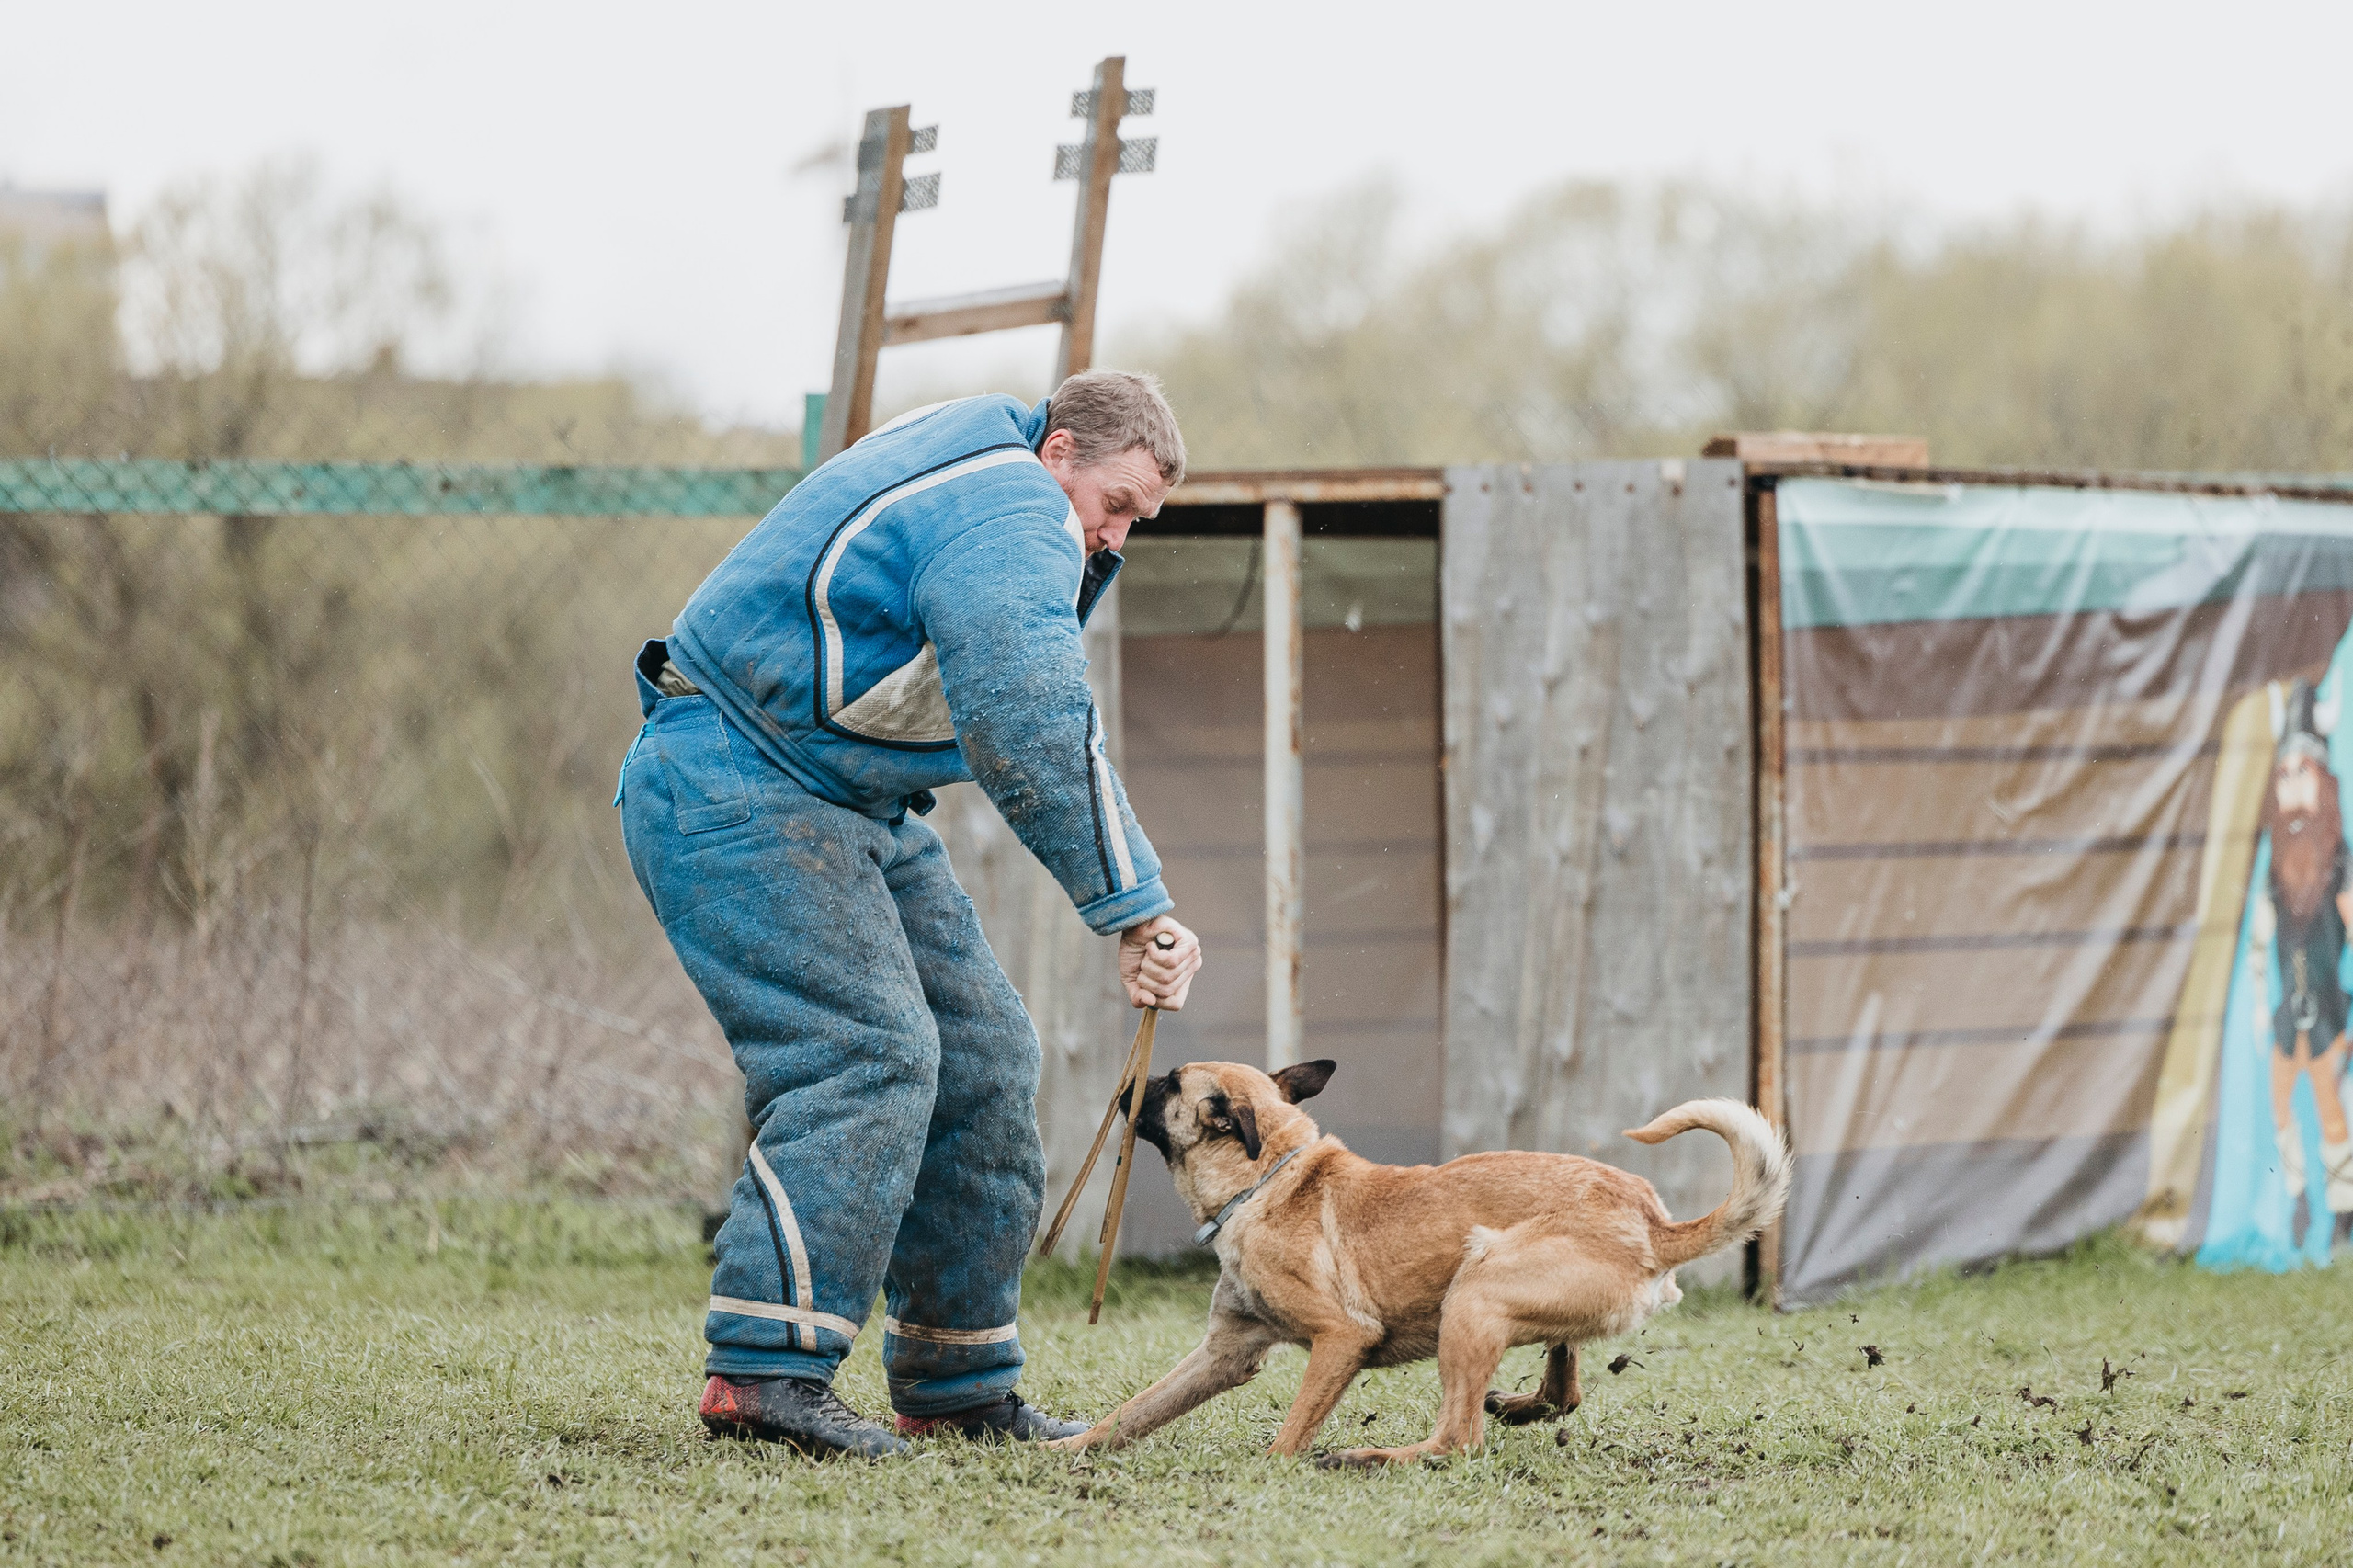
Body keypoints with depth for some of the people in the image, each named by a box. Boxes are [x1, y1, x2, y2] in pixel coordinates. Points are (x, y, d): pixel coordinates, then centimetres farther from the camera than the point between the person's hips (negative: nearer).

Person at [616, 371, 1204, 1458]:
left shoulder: (985, 453, 11)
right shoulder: (1010, 521, -22)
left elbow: (1028, 634, 22)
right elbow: (1036, 739, -30)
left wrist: (1091, 554, 3)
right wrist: (1139, 911, -29)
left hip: (848, 803, 11)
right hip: (735, 792, -11)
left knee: (978, 1054, 7)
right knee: (865, 1052, -22)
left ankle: (957, 1388, 10)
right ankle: (764, 1369, -26)